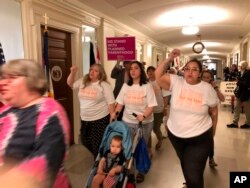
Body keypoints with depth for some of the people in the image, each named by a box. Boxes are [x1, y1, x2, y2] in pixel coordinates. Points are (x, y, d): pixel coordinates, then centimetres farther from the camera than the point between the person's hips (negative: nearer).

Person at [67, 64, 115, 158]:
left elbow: (111, 103, -11)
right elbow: (70, 84, 14)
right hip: (85, 119, 6)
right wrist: (73, 73, -4)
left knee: (98, 144, 2)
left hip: (100, 119, -6)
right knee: (86, 142, 18)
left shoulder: (104, 85, -10)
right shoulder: (83, 82, 5)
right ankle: (96, 157, 41)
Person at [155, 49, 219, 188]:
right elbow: (158, 75, -17)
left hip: (200, 138, -2)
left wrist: (212, 132, 10)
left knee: (193, 175, -1)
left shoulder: (207, 89, -9)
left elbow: (214, 112, 2)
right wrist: (169, 59, -24)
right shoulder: (176, 82, -9)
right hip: (175, 134, 3)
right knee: (185, 165, 28)